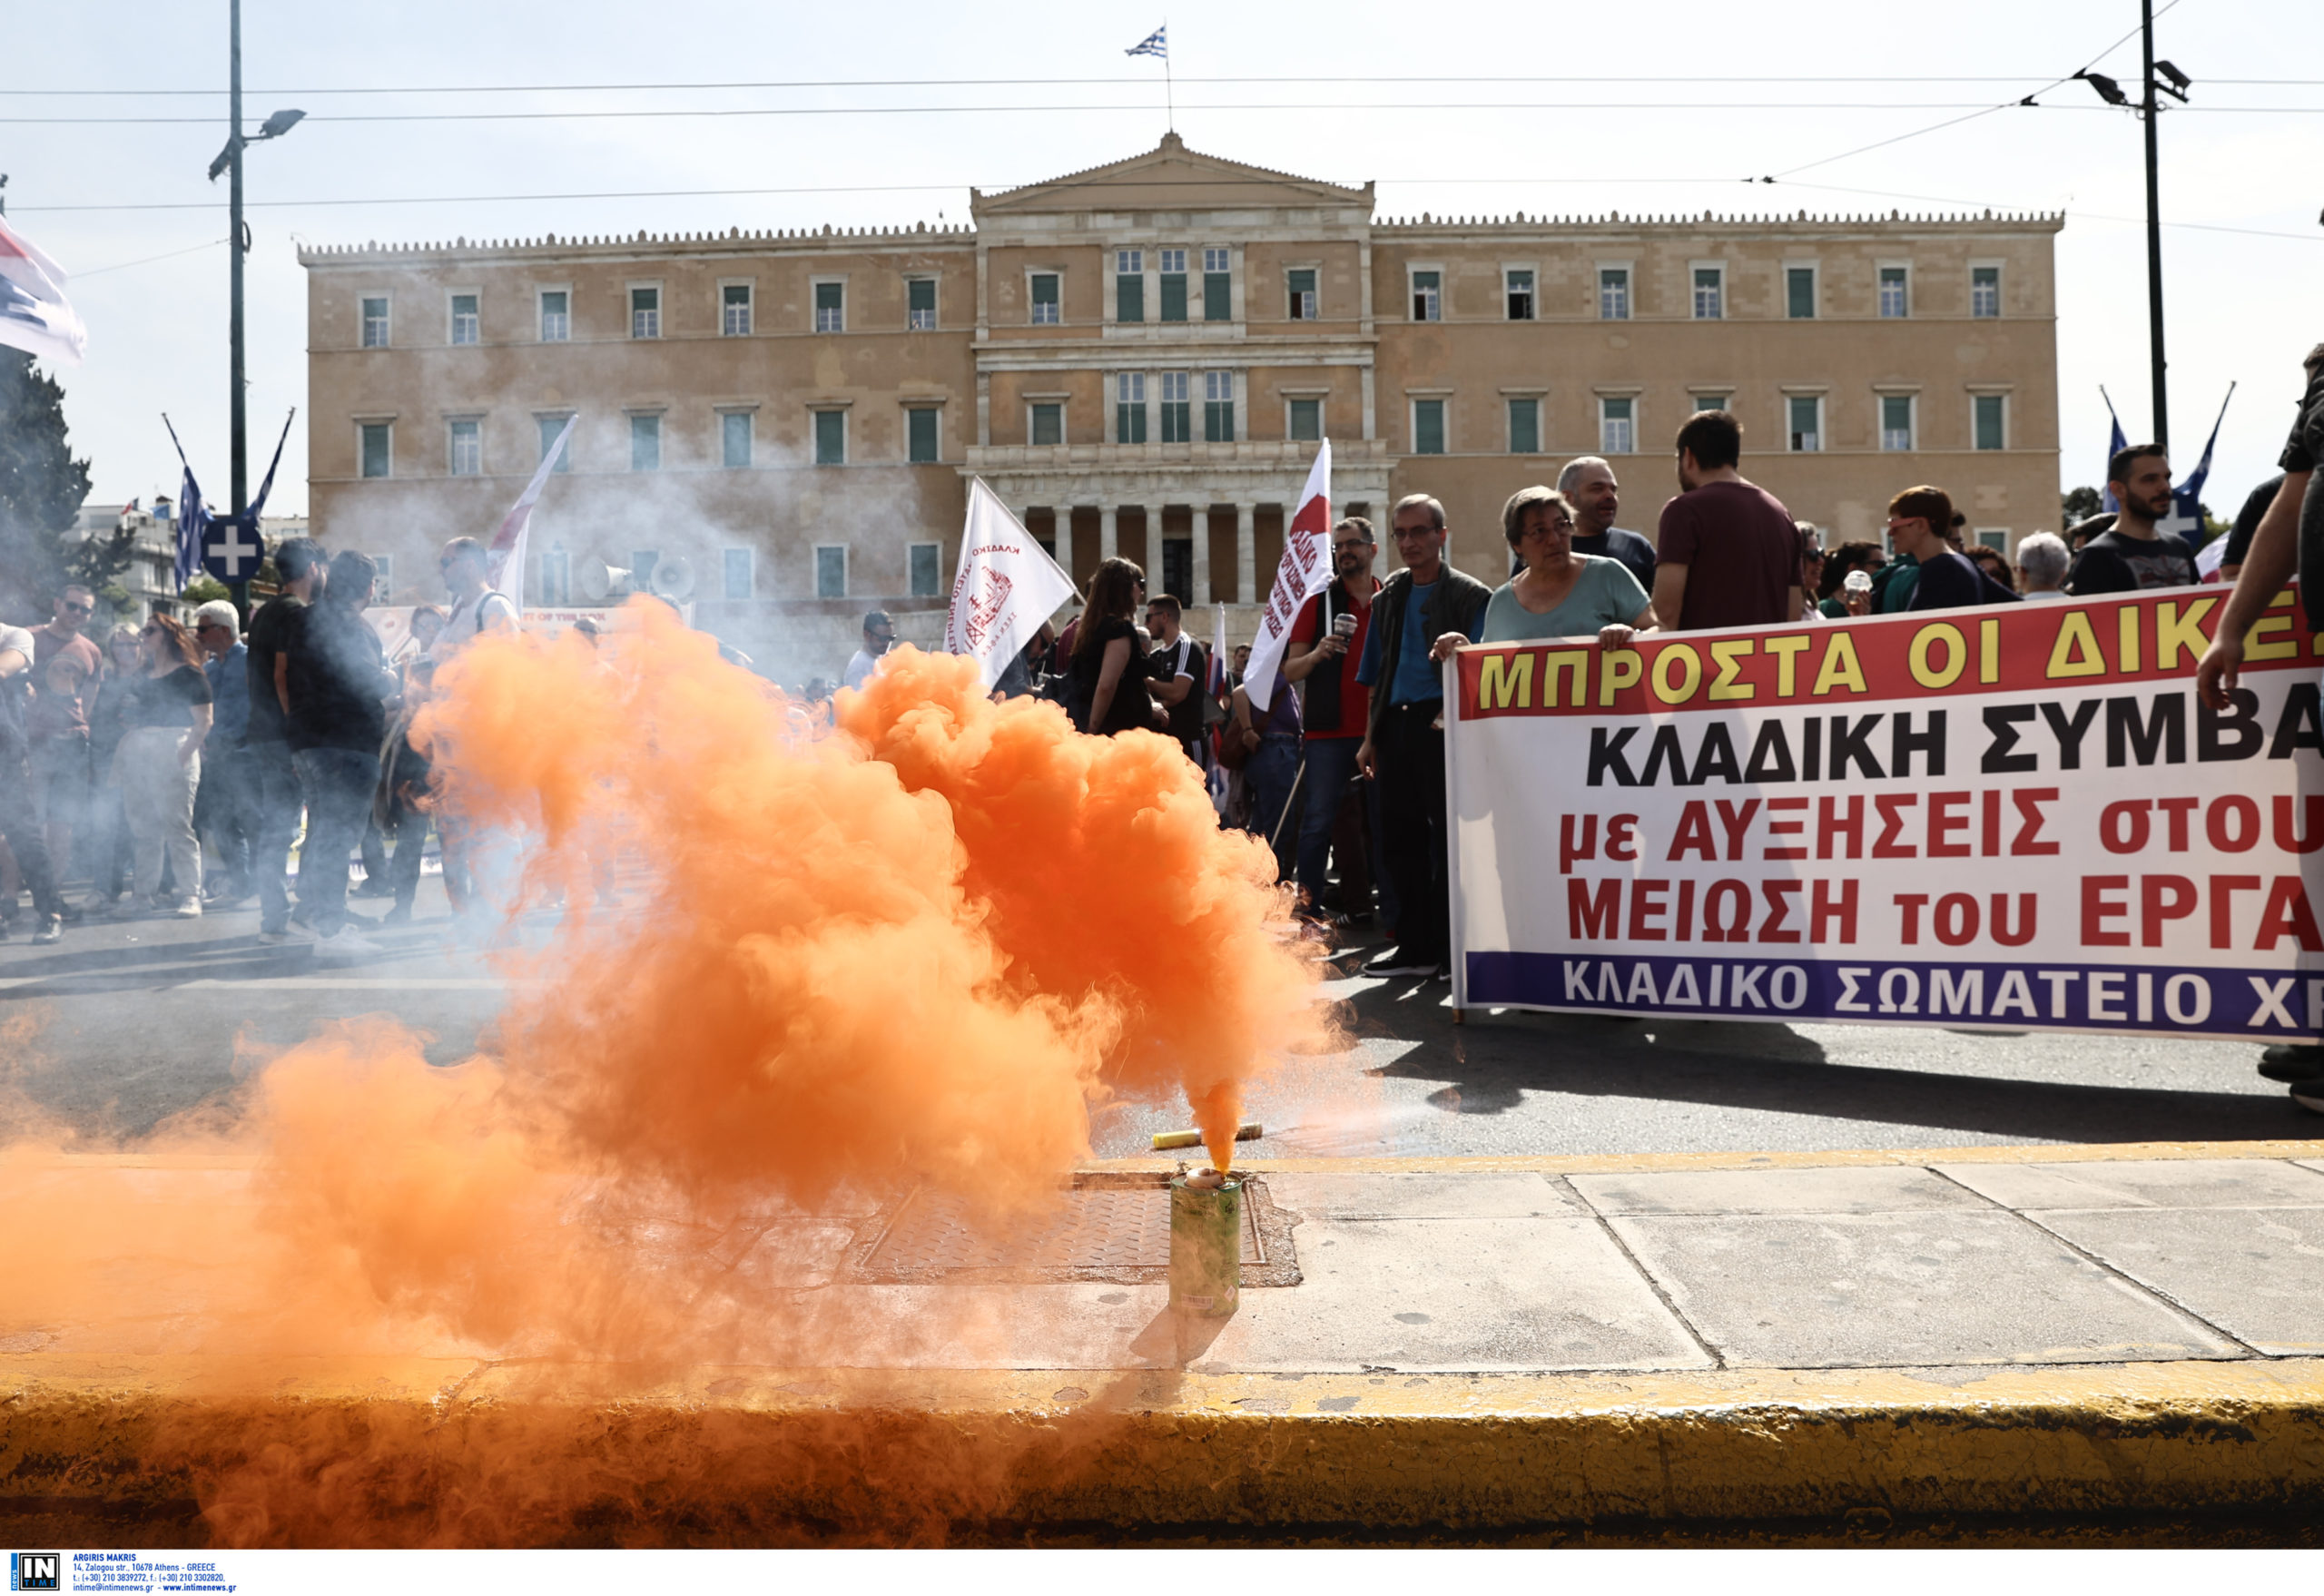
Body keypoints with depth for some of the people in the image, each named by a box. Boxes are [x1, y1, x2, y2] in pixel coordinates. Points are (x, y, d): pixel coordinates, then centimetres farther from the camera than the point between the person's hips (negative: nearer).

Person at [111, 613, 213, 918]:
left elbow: (203, 722, -7)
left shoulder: (189, 675, -1)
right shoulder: (144, 676, 20)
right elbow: (134, 718, 22)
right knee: (143, 828, 6)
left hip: (173, 753, -7)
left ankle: (190, 895, -10)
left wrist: (184, 755, -17)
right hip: (138, 754, 7)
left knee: (177, 827, -10)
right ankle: (145, 892, 11)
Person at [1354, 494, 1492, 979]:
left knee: (1448, 835, -2)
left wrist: (1451, 713, -19)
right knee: (1401, 834, 7)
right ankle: (1415, 946, 14)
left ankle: (1449, 944, 6)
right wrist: (1370, 738, 14)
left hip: (1441, 725, -6)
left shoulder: (1470, 596, 0)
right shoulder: (1390, 597, 18)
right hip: (1395, 726, 6)